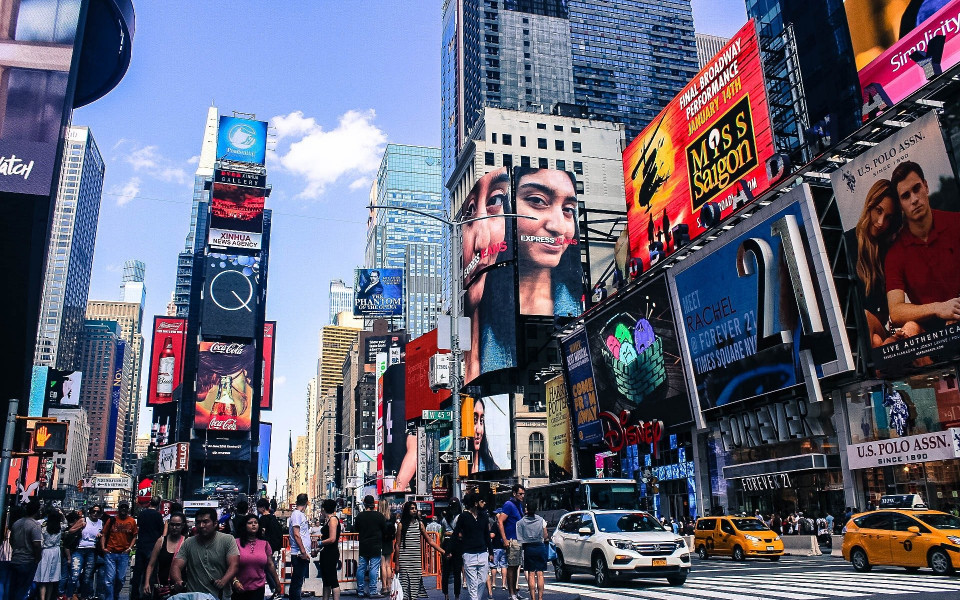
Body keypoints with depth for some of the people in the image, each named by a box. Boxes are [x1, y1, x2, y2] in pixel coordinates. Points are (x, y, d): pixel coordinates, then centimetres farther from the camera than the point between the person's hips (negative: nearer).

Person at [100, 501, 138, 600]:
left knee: (120, 579, 8)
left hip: (124, 554, 1)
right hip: (110, 553, -1)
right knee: (109, 579, -5)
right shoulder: (111, 520, 3)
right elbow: (104, 534, 5)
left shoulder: (132, 521, 6)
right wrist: (103, 547, -6)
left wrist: (130, 547, -3)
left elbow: (134, 536, 9)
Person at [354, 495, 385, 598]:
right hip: (375, 547, -3)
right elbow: (385, 530, 0)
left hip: (363, 547, 3)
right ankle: (373, 591, -1)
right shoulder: (379, 516, -9)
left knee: (361, 568, 9)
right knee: (374, 568, 0)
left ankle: (360, 591, 14)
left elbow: (356, 529, 10)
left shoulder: (359, 516, -3)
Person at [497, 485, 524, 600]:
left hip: (519, 540, 9)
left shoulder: (519, 504, 14)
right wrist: (505, 540, -22)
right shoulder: (509, 504, -12)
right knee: (511, 567, -4)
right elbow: (500, 522, -18)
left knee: (516, 566, 13)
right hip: (512, 540, -9)